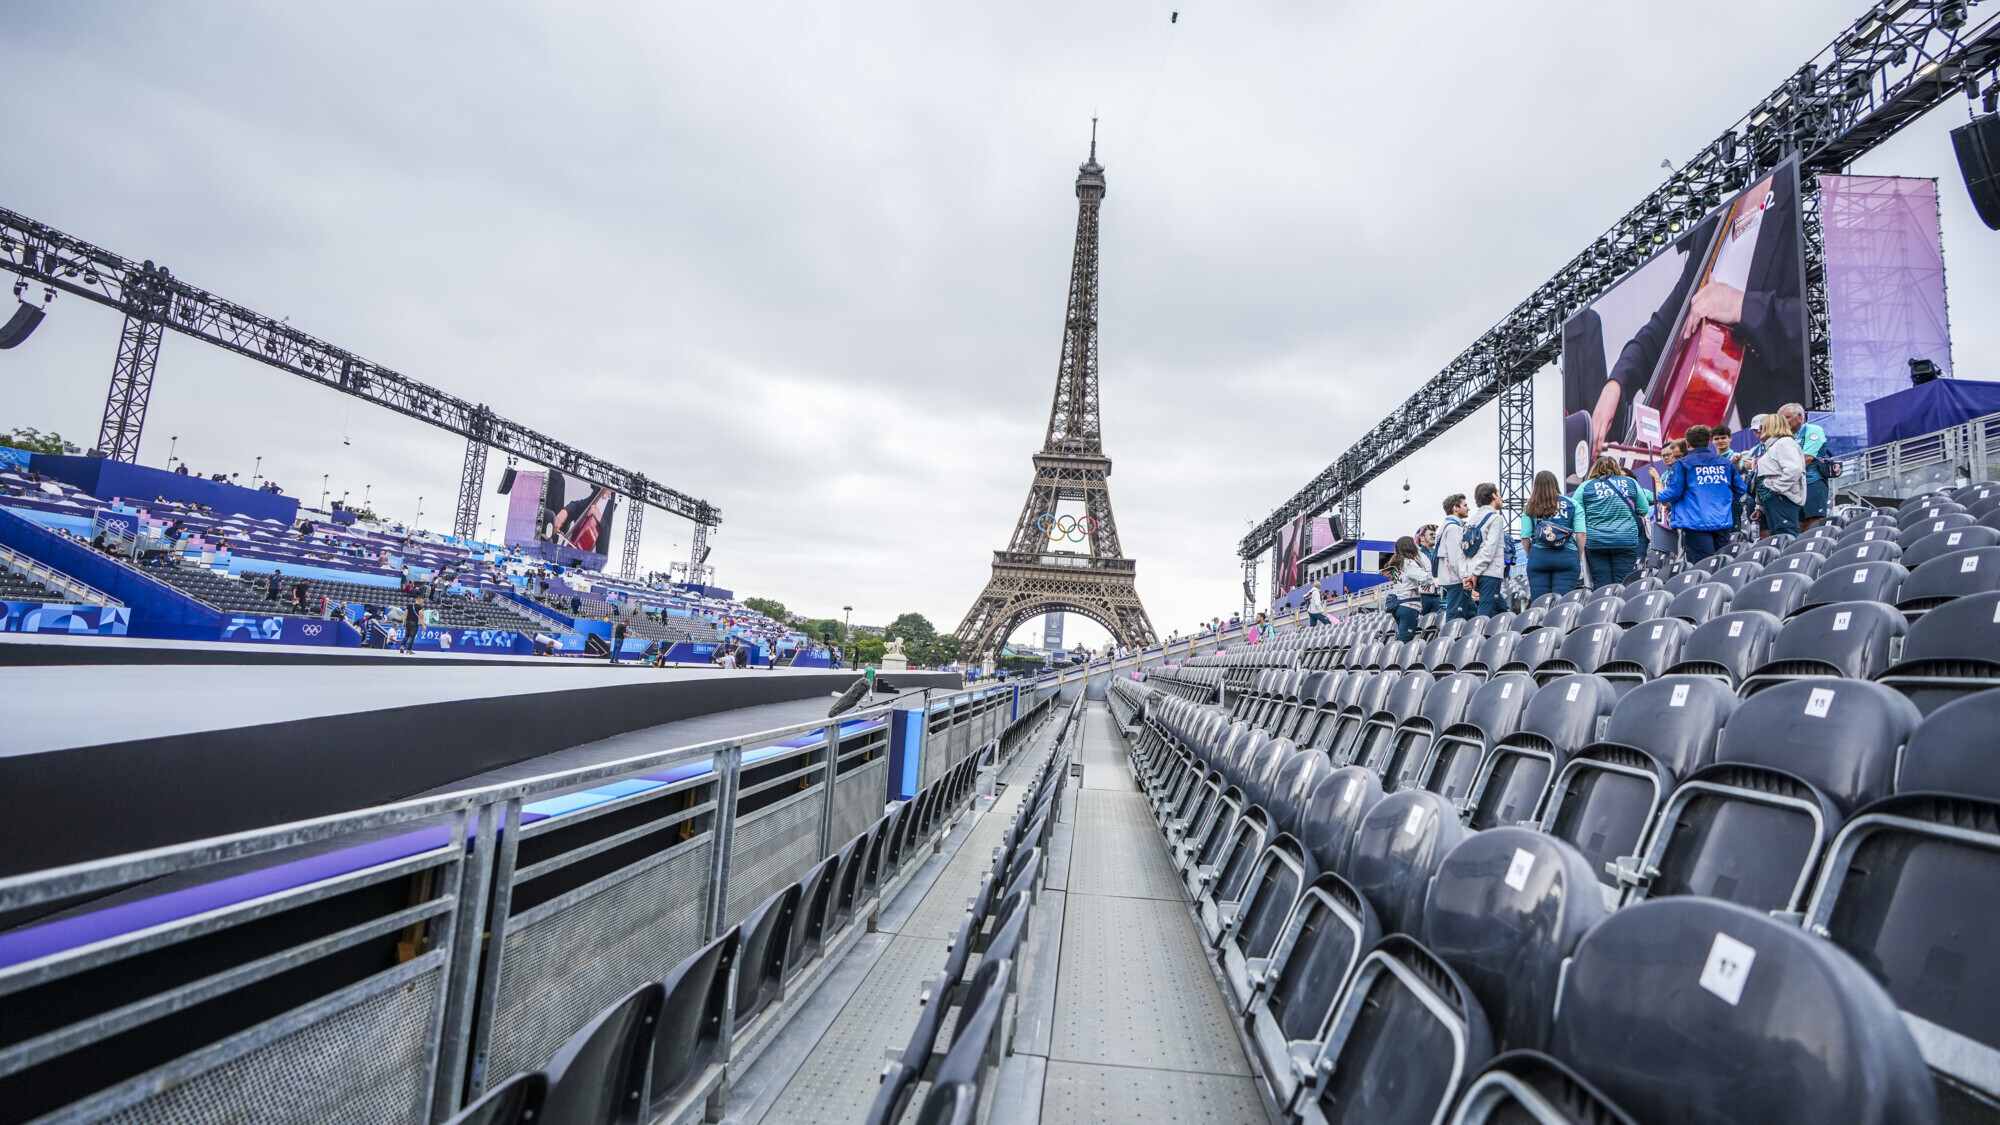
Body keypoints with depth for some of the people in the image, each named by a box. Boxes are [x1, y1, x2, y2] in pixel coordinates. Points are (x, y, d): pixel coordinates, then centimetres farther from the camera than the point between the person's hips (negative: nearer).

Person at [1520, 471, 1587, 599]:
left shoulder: (1530, 508, 5)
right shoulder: (1572, 504, 6)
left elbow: (1525, 537, 0)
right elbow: (1581, 534, -1)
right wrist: (1579, 557, 10)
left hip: (1538, 557, 0)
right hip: (1567, 557, 0)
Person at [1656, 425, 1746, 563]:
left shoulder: (1682, 464, -5)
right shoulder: (1725, 463, 13)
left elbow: (1672, 493, -10)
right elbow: (1741, 488, 19)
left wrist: (1662, 497, 11)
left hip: (1696, 523, -6)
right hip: (1723, 523, 6)